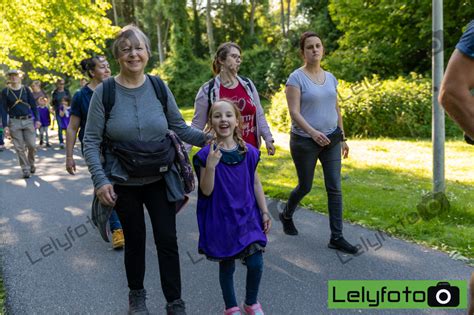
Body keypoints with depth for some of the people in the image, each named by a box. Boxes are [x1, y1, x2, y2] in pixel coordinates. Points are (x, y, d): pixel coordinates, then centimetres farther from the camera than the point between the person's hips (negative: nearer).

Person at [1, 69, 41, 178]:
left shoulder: (26, 89, 6)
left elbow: (33, 105, 7)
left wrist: (37, 120, -2)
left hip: (28, 120, 1)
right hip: (14, 122, -1)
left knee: (32, 145, -3)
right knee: (19, 148, -2)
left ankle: (31, 164, 23)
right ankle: (25, 169, 6)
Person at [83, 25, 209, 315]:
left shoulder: (159, 88, -3)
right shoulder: (104, 92, -9)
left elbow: (180, 127, 3)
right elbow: (91, 141, -8)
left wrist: (206, 138, -13)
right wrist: (100, 180, -17)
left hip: (160, 179, 1)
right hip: (123, 182, -1)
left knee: (167, 240, 3)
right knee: (135, 240, 13)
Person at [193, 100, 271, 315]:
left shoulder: (249, 152, -2)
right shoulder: (207, 154, -11)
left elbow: (255, 184, 7)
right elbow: (206, 191, -13)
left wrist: (265, 212, 7)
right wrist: (210, 166, -27)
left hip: (247, 216, 3)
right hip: (221, 219, -2)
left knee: (256, 263, 0)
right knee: (227, 265, 11)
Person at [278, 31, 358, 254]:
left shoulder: (330, 78, 9)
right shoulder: (296, 78, -9)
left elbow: (336, 110, 15)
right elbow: (294, 112, -18)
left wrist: (342, 138, 14)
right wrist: (313, 132, -31)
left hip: (331, 139, 5)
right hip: (305, 141, -5)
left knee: (335, 188, 0)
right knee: (305, 187, 9)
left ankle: (336, 238, 8)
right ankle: (286, 215, 39)